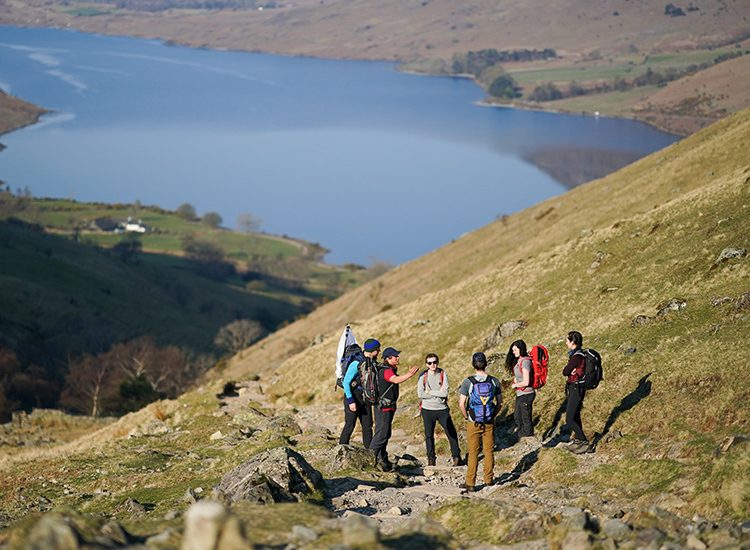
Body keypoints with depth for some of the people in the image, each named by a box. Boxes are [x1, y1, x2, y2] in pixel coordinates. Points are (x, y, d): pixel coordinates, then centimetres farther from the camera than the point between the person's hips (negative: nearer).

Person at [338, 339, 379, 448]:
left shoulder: (373, 363, 4)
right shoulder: (356, 363, -19)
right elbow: (346, 382, -18)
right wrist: (350, 401, -21)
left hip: (365, 398, 7)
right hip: (353, 398, -7)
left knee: (367, 426, 5)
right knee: (350, 425, -4)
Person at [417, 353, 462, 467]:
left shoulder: (443, 374, -3)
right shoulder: (423, 376, -2)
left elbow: (445, 393, -13)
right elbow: (420, 394, -12)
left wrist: (429, 392, -10)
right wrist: (438, 394, -11)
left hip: (442, 409, 0)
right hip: (428, 410, 0)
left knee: (452, 433, 0)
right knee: (429, 436, 7)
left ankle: (457, 457, 11)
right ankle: (431, 460, 17)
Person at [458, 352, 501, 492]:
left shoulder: (468, 382, -13)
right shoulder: (494, 381, -4)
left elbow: (461, 404, -12)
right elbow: (499, 402, 5)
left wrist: (466, 417, 3)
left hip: (473, 422, -2)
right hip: (489, 422, 2)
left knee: (473, 453, 4)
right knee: (489, 451, 14)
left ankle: (470, 483, 6)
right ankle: (489, 479, 22)